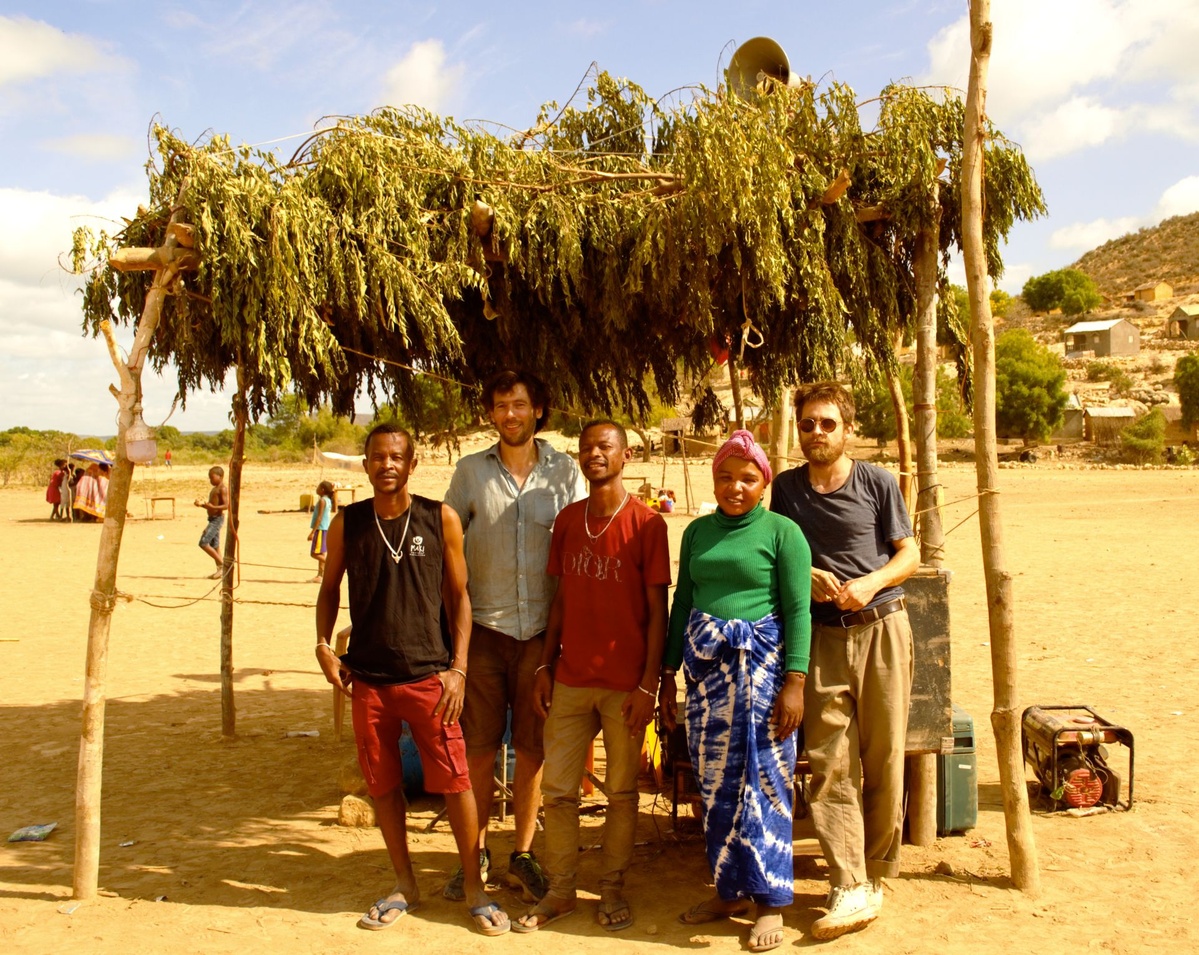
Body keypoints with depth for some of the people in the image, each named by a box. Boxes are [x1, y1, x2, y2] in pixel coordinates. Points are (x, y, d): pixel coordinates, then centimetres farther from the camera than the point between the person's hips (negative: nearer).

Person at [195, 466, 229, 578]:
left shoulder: (223, 489, -12)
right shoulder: (214, 489, 18)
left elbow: (226, 505, -21)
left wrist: (213, 507, -33)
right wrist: (201, 504, 8)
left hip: (217, 518, -10)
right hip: (212, 518, 10)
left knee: (203, 543, -15)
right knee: (214, 546, 11)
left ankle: (221, 563, -7)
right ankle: (220, 569, 15)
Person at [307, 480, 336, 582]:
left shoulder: (322, 500, -15)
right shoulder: (328, 500, 12)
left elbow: (319, 517, -19)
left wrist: (312, 532, -20)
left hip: (320, 529, -10)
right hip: (325, 529, 10)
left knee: (315, 553, -9)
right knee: (320, 554, 10)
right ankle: (319, 576, 11)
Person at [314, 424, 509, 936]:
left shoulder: (441, 519, -2)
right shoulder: (347, 523, 3)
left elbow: (458, 595, 3)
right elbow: (330, 587, 16)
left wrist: (457, 668, -4)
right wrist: (323, 644, 1)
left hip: (428, 676, -2)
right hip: (367, 678, 2)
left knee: (454, 782, -1)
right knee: (382, 784, 10)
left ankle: (475, 888, 16)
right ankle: (404, 884, 29)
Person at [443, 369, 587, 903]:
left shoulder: (564, 472, 4)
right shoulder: (470, 471, 5)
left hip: (542, 628, 0)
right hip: (484, 625, 0)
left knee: (532, 748, 7)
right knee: (479, 747, 5)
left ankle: (522, 855, 21)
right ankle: (475, 853, 21)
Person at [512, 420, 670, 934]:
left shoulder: (646, 523, -7)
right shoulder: (567, 520, 7)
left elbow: (657, 610, -7)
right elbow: (561, 598, 12)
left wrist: (648, 684, -11)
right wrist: (545, 666, 8)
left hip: (625, 684, -4)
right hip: (570, 679, 4)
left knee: (622, 791, 8)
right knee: (557, 789, 7)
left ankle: (613, 888, 24)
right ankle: (560, 890, 21)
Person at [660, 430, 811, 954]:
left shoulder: (782, 532, -4)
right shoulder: (698, 531, 11)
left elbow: (798, 610, -8)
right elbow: (681, 602, 14)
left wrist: (795, 681, -14)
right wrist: (668, 674, 12)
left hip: (760, 662, -5)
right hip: (705, 664, 5)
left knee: (762, 779, -1)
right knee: (715, 781, 10)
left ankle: (769, 901, 12)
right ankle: (730, 890, 24)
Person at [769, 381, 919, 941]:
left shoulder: (877, 482, 1)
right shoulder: (787, 488, 8)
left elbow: (910, 556, 4)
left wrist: (871, 583, -15)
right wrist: (806, 576, -7)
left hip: (881, 629, -1)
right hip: (822, 636, 2)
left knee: (883, 759, 5)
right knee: (830, 764, -5)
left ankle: (875, 873, 20)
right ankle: (850, 889, -2)